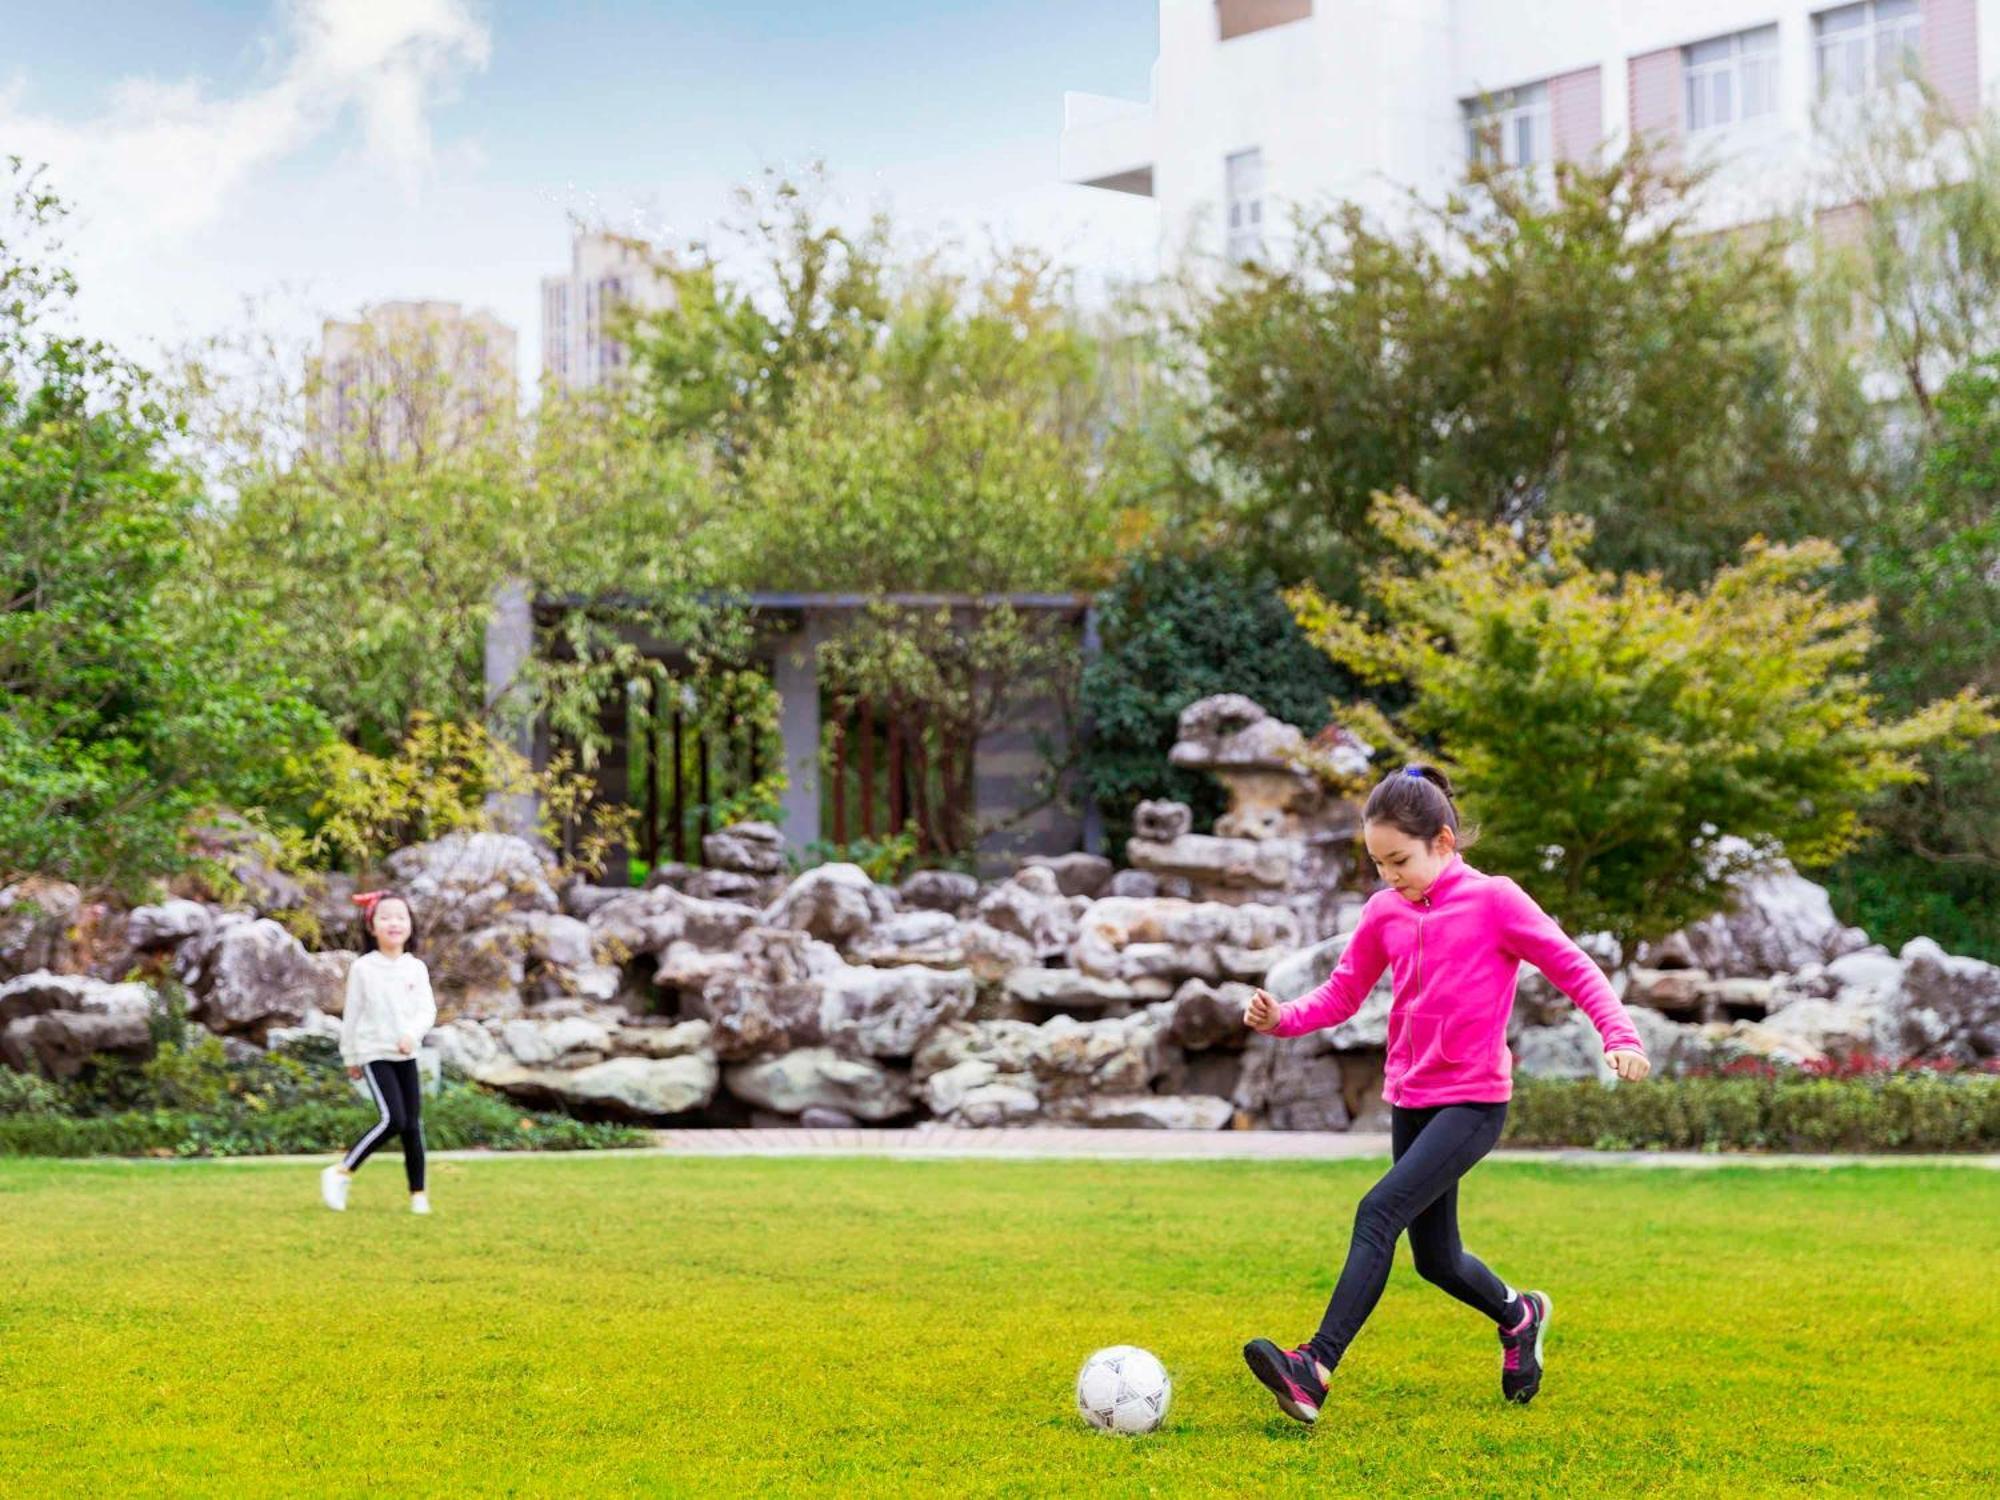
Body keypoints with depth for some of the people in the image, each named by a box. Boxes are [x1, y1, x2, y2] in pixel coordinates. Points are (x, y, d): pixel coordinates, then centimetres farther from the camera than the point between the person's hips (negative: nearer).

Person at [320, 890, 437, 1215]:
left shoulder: (416, 968, 4)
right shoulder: (363, 968, -4)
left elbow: (427, 1010, -3)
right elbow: (352, 1014, 3)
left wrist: (413, 1033, -23)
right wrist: (350, 1058, 7)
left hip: (406, 1055, 4)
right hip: (375, 1054, -4)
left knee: (413, 1124, 2)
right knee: (393, 1119, -18)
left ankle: (418, 1194, 10)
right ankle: (341, 1172, -8)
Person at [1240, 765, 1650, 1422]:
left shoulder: (1493, 900, -9)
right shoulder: (1383, 913, 5)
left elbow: (1572, 967, -7)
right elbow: (1342, 994, 10)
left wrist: (1618, 1034, -20)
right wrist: (1282, 1019, -9)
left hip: (1474, 1101, -6)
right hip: (1409, 1098, 6)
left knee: (1380, 1211, -23)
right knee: (1435, 1257, 13)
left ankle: (1315, 1368, -28)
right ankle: (1518, 1314, 44)